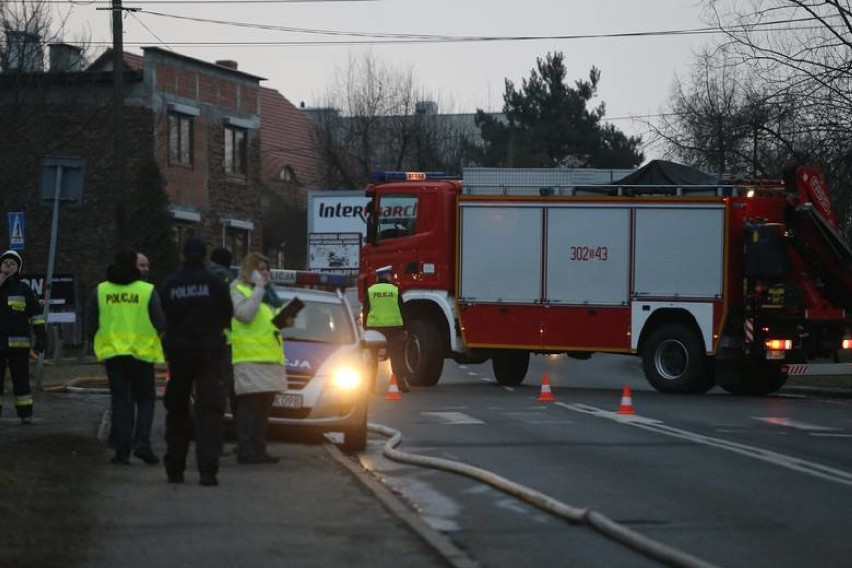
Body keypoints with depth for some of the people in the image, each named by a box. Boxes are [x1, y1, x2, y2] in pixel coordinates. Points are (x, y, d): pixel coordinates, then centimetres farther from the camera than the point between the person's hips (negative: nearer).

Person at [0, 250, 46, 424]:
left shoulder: (24, 290, 7)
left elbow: (36, 314, 5)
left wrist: (41, 337, -4)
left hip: (18, 344, -2)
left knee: (21, 380, -2)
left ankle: (26, 415, 0)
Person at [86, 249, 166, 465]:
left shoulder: (100, 291, 1)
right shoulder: (147, 291, -7)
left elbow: (90, 325, 4)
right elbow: (161, 324, -7)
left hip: (112, 352, 2)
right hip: (141, 352, -2)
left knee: (120, 401, 7)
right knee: (145, 399, 10)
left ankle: (122, 450, 1)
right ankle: (142, 442, -8)